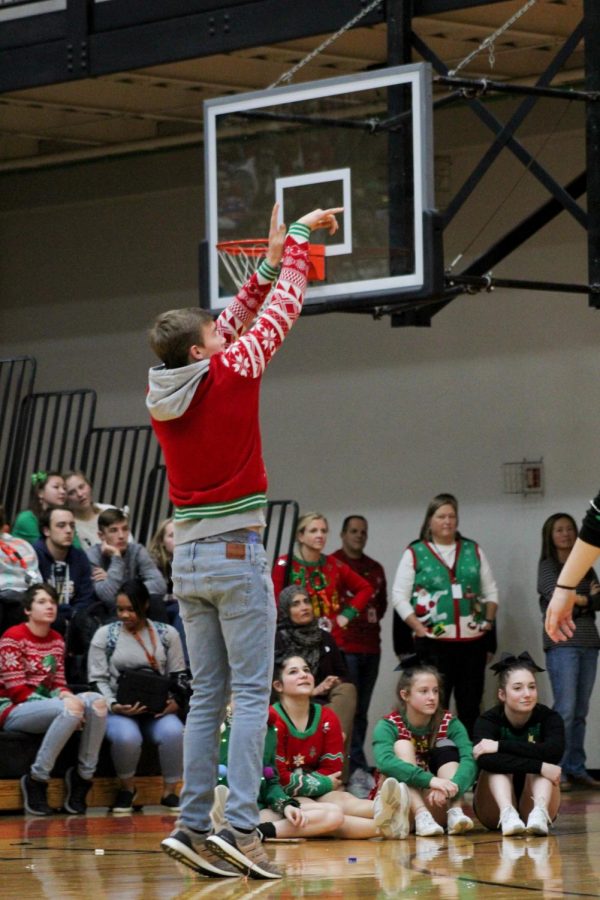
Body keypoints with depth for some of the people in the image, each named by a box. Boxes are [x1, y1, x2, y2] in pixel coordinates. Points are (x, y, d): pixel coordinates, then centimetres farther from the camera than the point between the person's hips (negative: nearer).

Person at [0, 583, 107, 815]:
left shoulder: (56, 640, 14)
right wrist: (68, 704, -21)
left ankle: (83, 776, -12)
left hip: (45, 705, 7)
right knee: (72, 708, -34)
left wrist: (68, 697, -13)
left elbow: (58, 683, 14)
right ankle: (36, 781, -24)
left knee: (96, 701, -20)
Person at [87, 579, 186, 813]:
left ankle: (170, 791, -12)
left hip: (158, 710, 1)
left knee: (173, 732, -33)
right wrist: (114, 705, -16)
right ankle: (127, 788, -5)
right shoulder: (105, 634, 6)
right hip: (119, 710, -1)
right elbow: (97, 679, 2)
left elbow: (178, 675, 11)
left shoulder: (167, 634, 10)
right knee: (127, 736, -35)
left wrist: (175, 701, -9)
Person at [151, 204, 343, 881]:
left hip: (187, 560, 6)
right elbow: (281, 311, 1)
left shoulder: (164, 392, 6)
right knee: (250, 695, -7)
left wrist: (267, 265, 23)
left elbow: (230, 325, 21)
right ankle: (240, 827, -15)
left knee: (206, 698, 9)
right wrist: (298, 240, 14)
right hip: (237, 556, -6)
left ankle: (192, 826, 4)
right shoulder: (230, 375, -11)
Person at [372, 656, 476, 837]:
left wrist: (451, 788, -44)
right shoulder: (389, 726, -11)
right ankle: (421, 816, -38)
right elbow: (384, 761, -33)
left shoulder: (449, 724, -4)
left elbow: (469, 760, -22)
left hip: (437, 806, 2)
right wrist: (431, 780, -46)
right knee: (402, 745, -20)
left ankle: (455, 813, -32)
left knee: (446, 747, -14)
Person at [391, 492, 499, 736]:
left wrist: (489, 620, 4)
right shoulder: (415, 553, 3)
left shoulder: (473, 551, 14)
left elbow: (491, 591, 18)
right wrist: (419, 628, -8)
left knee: (470, 707, 5)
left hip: (473, 641, 3)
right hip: (434, 643, -3)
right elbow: (399, 596, -1)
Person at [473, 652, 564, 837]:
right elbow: (484, 759, -37)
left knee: (540, 758, -23)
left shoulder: (549, 718, -10)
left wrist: (500, 746, -33)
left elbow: (555, 751, -32)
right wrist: (540, 767, -41)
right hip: (495, 810, -1)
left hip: (532, 804, 1)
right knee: (498, 763, -25)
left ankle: (540, 813, -47)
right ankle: (507, 814, -48)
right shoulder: (488, 721, -14)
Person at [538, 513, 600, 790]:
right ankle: (557, 771, -9)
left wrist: (578, 603, -10)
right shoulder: (547, 566, 2)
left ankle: (576, 768, 7)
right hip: (562, 644, -5)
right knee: (565, 709, -11)